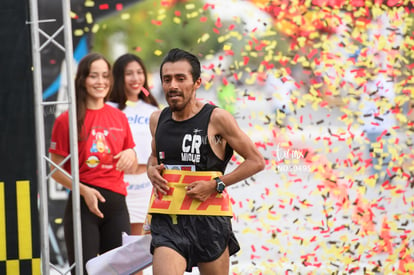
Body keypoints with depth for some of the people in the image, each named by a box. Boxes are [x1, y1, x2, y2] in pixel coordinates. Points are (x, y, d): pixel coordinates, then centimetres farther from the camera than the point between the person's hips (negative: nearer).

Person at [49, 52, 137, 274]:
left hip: (116, 203, 4)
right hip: (83, 205, -4)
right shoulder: (67, 120, -3)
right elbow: (56, 170, -2)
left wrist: (130, 155, -3)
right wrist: (83, 190, -16)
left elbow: (132, 165, 21)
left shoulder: (119, 117, 11)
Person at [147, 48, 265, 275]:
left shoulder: (216, 118, -7)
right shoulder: (157, 119, 8)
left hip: (209, 221, -2)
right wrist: (152, 170, 5)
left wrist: (216, 185, -12)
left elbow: (256, 161, -4)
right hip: (167, 222, 3)